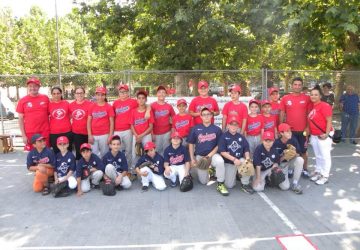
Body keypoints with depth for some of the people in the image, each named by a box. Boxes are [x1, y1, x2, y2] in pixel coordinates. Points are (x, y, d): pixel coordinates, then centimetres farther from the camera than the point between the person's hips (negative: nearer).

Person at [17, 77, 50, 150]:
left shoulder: (45, 98, 3)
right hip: (30, 133, -1)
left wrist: (51, 129, 3)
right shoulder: (22, 101, 1)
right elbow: (21, 119, 3)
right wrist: (23, 135, -3)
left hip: (45, 132, 1)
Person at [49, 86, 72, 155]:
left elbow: (70, 115, 13)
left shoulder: (66, 103, 2)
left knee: (68, 151, 9)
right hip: (54, 133, -1)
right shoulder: (49, 104, -1)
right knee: (56, 152, 10)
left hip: (67, 132, 1)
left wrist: (66, 123, 5)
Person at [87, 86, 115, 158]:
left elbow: (111, 123, -2)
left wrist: (110, 136, -6)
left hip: (104, 135, -2)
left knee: (104, 154, 4)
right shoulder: (92, 106, 6)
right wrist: (90, 135, -2)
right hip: (93, 135, 2)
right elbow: (89, 122, 6)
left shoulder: (109, 107, -1)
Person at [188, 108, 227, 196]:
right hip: (199, 156, 1)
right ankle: (209, 170, 38)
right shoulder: (195, 129, -2)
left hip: (212, 154, -1)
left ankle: (220, 185, -18)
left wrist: (209, 156, -12)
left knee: (220, 161, -36)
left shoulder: (217, 129, -4)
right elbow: (191, 144, 4)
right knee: (203, 182, 5)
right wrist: (192, 159, -1)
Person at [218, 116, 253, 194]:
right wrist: (234, 159, -23)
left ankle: (245, 184, -9)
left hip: (240, 159, 3)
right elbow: (222, 152, -15)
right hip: (228, 162, -2)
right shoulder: (224, 136, -8)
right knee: (229, 185, -8)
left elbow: (246, 150, 3)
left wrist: (247, 158, -18)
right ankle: (234, 175, 29)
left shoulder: (241, 137, 5)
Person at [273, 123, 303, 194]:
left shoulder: (293, 140, -12)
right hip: (281, 164, -3)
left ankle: (294, 184, -14)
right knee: (285, 186, -18)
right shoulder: (276, 143, -20)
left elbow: (298, 154, -8)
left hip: (291, 162, 3)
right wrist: (284, 157, -31)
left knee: (300, 160, -31)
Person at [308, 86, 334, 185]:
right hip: (314, 135, 8)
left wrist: (327, 134, -22)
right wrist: (308, 132, 13)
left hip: (323, 135, -8)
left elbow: (329, 121, -17)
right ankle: (318, 171, 30)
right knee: (317, 155, 18)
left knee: (325, 156, 1)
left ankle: (325, 176, 10)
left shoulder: (325, 106, -14)